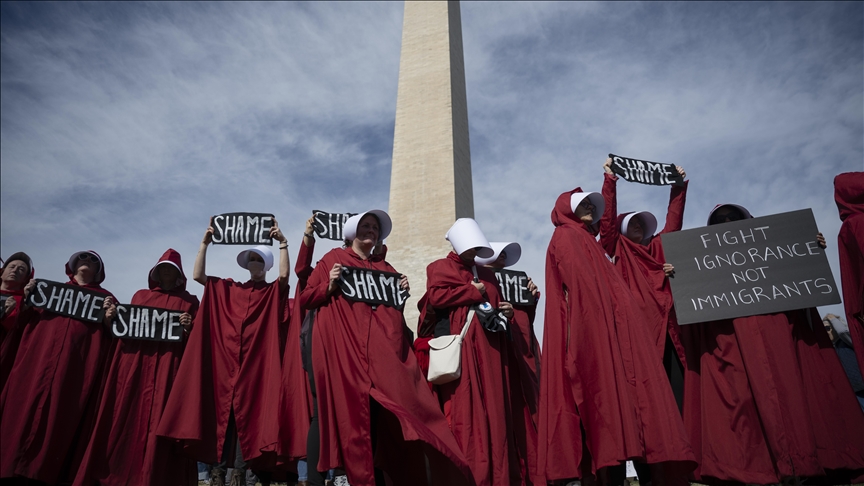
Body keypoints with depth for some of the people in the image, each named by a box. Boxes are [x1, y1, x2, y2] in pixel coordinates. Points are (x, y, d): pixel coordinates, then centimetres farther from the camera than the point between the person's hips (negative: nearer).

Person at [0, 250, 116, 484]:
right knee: (26, 409, -4)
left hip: (77, 365, -2)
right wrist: (28, 299, 1)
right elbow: (29, 321, 17)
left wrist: (109, 320, -12)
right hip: (39, 357, 2)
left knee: (60, 414, -6)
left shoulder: (105, 297, 16)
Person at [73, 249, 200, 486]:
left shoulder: (189, 301, 14)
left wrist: (189, 327, -14)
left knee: (157, 418, -8)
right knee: (127, 416, -3)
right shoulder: (140, 295, 22)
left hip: (167, 366, -2)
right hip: (134, 363, 3)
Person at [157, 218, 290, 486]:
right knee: (224, 411, 1)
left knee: (248, 413, -4)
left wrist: (282, 242, -16)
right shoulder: (228, 289, 17)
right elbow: (198, 275, 9)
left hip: (256, 362, -2)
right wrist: (205, 243, 1)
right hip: (226, 361, 3)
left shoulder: (273, 292, 9)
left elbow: (284, 274, -11)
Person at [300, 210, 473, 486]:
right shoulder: (333, 259, 10)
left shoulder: (384, 268, 22)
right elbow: (304, 299, 5)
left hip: (381, 348, 4)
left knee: (381, 412, -3)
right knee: (350, 410, -11)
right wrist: (329, 286, -10)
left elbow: (394, 306, 24)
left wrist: (401, 292, 5)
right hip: (343, 347, -4)